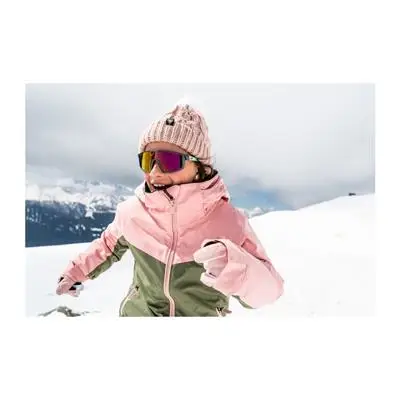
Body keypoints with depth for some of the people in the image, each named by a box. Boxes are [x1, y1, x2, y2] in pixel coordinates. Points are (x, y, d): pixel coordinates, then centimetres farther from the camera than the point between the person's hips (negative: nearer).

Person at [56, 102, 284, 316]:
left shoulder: (227, 220, -23)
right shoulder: (133, 211, -13)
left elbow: (268, 289, -21)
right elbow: (112, 243, 9)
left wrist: (232, 267, -40)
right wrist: (77, 271, 17)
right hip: (137, 312, 2)